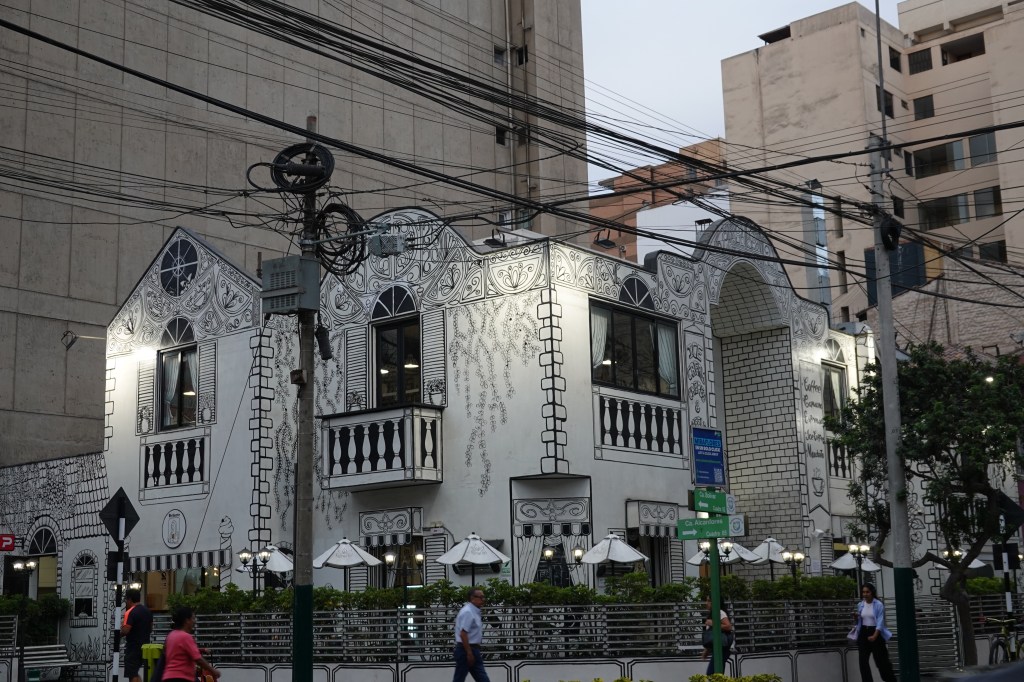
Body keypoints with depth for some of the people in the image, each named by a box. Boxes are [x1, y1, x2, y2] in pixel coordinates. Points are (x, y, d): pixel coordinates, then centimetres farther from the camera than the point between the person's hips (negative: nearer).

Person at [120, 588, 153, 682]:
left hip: (133, 647, -8)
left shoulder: (130, 613, -15)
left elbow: (125, 631, -21)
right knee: (135, 672, 20)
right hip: (145, 645, 8)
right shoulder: (147, 611, 10)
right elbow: (150, 629, 19)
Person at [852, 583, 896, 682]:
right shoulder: (860, 605, 6)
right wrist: (856, 617, -7)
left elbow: (880, 622, -16)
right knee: (863, 661, -2)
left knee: (881, 660, 2)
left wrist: (874, 636, -28)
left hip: (876, 633, -5)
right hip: (863, 633, 5)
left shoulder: (878, 605, -10)